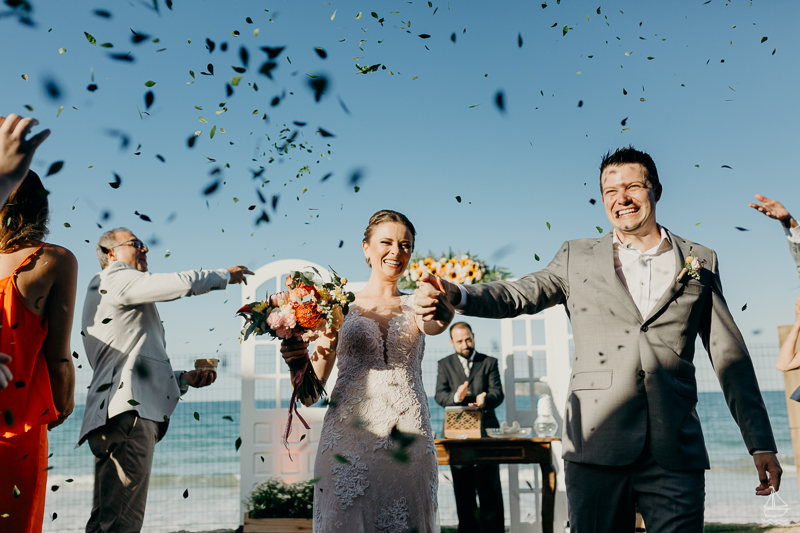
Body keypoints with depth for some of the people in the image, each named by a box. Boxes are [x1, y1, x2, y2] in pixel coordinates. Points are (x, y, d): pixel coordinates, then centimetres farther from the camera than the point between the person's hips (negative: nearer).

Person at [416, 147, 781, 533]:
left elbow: (729, 355, 12)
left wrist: (760, 442, 8)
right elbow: (518, 295, -1)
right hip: (596, 445, 0)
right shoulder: (577, 258, 11)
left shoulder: (701, 262, 12)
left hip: (675, 453, 1)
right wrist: (456, 297, -21)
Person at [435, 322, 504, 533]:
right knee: (463, 489, 6)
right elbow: (440, 395, -1)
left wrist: (486, 400, -26)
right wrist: (456, 396, -24)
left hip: (485, 430, -1)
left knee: (490, 488, -1)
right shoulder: (445, 364, 11)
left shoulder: (489, 362, 9)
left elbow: (498, 393, -2)